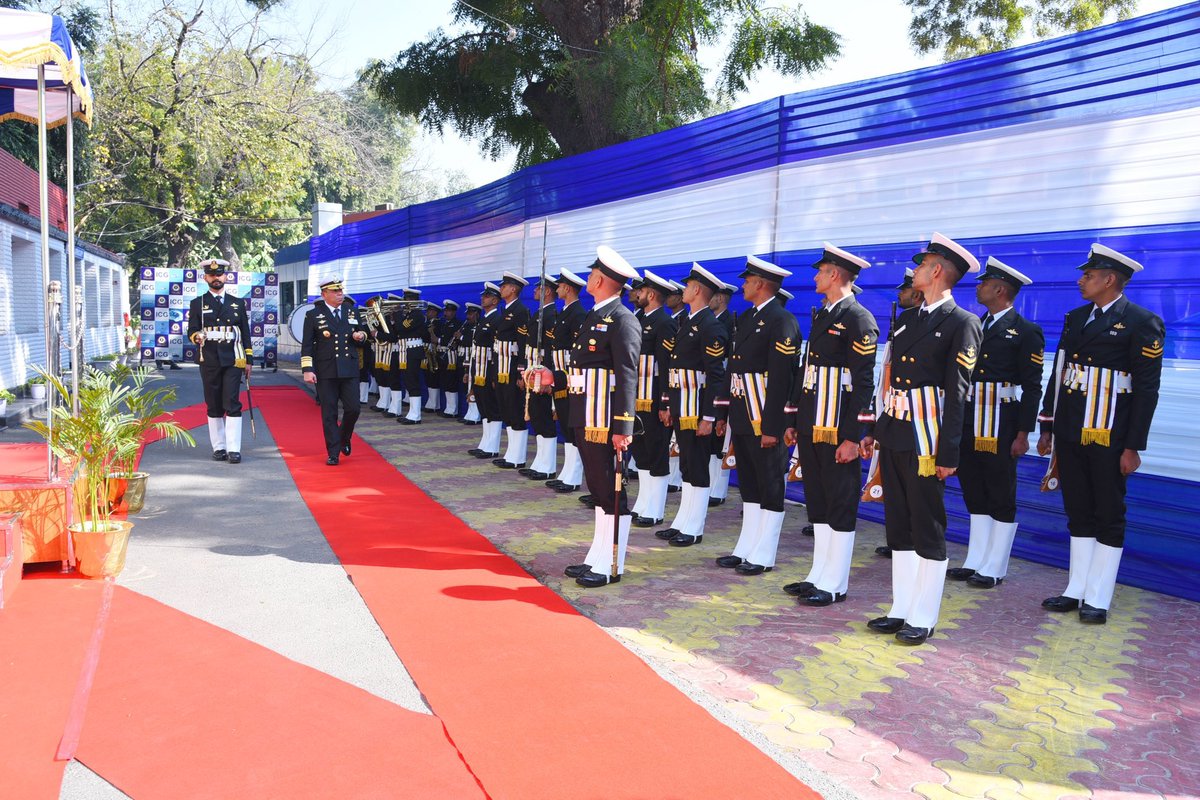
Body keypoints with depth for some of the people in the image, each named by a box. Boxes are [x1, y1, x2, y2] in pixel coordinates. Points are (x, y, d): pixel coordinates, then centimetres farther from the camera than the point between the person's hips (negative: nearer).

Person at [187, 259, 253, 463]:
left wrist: (249, 360, 6)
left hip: (233, 361, 0)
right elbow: (191, 331, 2)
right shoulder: (197, 304, 8)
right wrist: (196, 337, -23)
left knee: (232, 404, -8)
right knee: (214, 406, 5)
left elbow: (245, 333, 11)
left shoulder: (238, 303, 11)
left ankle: (234, 449, -10)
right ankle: (219, 447, 12)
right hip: (209, 361, 1)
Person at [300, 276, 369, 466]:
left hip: (350, 370, 3)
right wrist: (307, 369, -9)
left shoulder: (353, 311, 11)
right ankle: (333, 453, 9)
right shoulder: (313, 315, 1)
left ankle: (344, 439, 27)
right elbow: (307, 345, -1)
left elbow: (362, 335, 21)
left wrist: (361, 336, -3)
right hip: (326, 372, -2)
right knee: (329, 414, 1)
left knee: (353, 409, -2)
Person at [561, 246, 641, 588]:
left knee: (611, 493, 0)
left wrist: (623, 427, -22)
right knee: (597, 490, 15)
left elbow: (627, 377, -19)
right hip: (586, 419, 10)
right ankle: (597, 559, 26)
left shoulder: (622, 319, -13)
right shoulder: (593, 316, 16)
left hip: (606, 422, -10)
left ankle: (611, 566, 10)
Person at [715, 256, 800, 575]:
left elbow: (780, 379, -19)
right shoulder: (746, 317, 14)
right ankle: (746, 549, 26)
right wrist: (725, 411, 14)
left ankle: (763, 556, 10)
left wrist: (771, 427, -22)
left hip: (764, 421, -9)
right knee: (749, 486, 16)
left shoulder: (782, 322, -14)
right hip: (742, 418, 9)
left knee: (770, 488, 2)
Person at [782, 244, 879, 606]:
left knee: (840, 506, 1)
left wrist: (852, 437, -19)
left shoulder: (859, 319, -11)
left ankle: (834, 584, 10)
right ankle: (819, 575, 24)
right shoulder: (821, 315, 16)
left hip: (837, 430, -9)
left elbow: (863, 382, -15)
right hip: (811, 427, 9)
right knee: (817, 504, 14)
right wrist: (793, 421, 16)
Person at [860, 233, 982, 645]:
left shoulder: (961, 323, -8)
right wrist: (874, 430, 15)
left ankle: (923, 618, 13)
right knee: (898, 529, 13)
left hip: (925, 440, -8)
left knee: (928, 532, 2)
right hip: (894, 436, 8)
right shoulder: (907, 318, 15)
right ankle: (901, 609, 23)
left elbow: (957, 392, -13)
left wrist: (948, 453, -16)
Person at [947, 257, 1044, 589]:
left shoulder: (1025, 332, -7)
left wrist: (1023, 434, -14)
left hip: (1001, 427, -7)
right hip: (969, 424, 7)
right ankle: (975, 562, 22)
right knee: (975, 497, 13)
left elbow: (1032, 387, -10)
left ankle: (994, 568, 12)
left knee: (1001, 499, 4)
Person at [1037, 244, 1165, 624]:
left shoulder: (1141, 322, -7)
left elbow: (1147, 389, -10)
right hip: (1070, 434, 6)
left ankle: (1098, 599, 12)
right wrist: (1047, 428, 12)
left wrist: (1133, 447, -12)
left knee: (1109, 517, 5)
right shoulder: (1075, 317, 12)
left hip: (1108, 437, -6)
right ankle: (1076, 590, 21)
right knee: (1079, 514, 12)